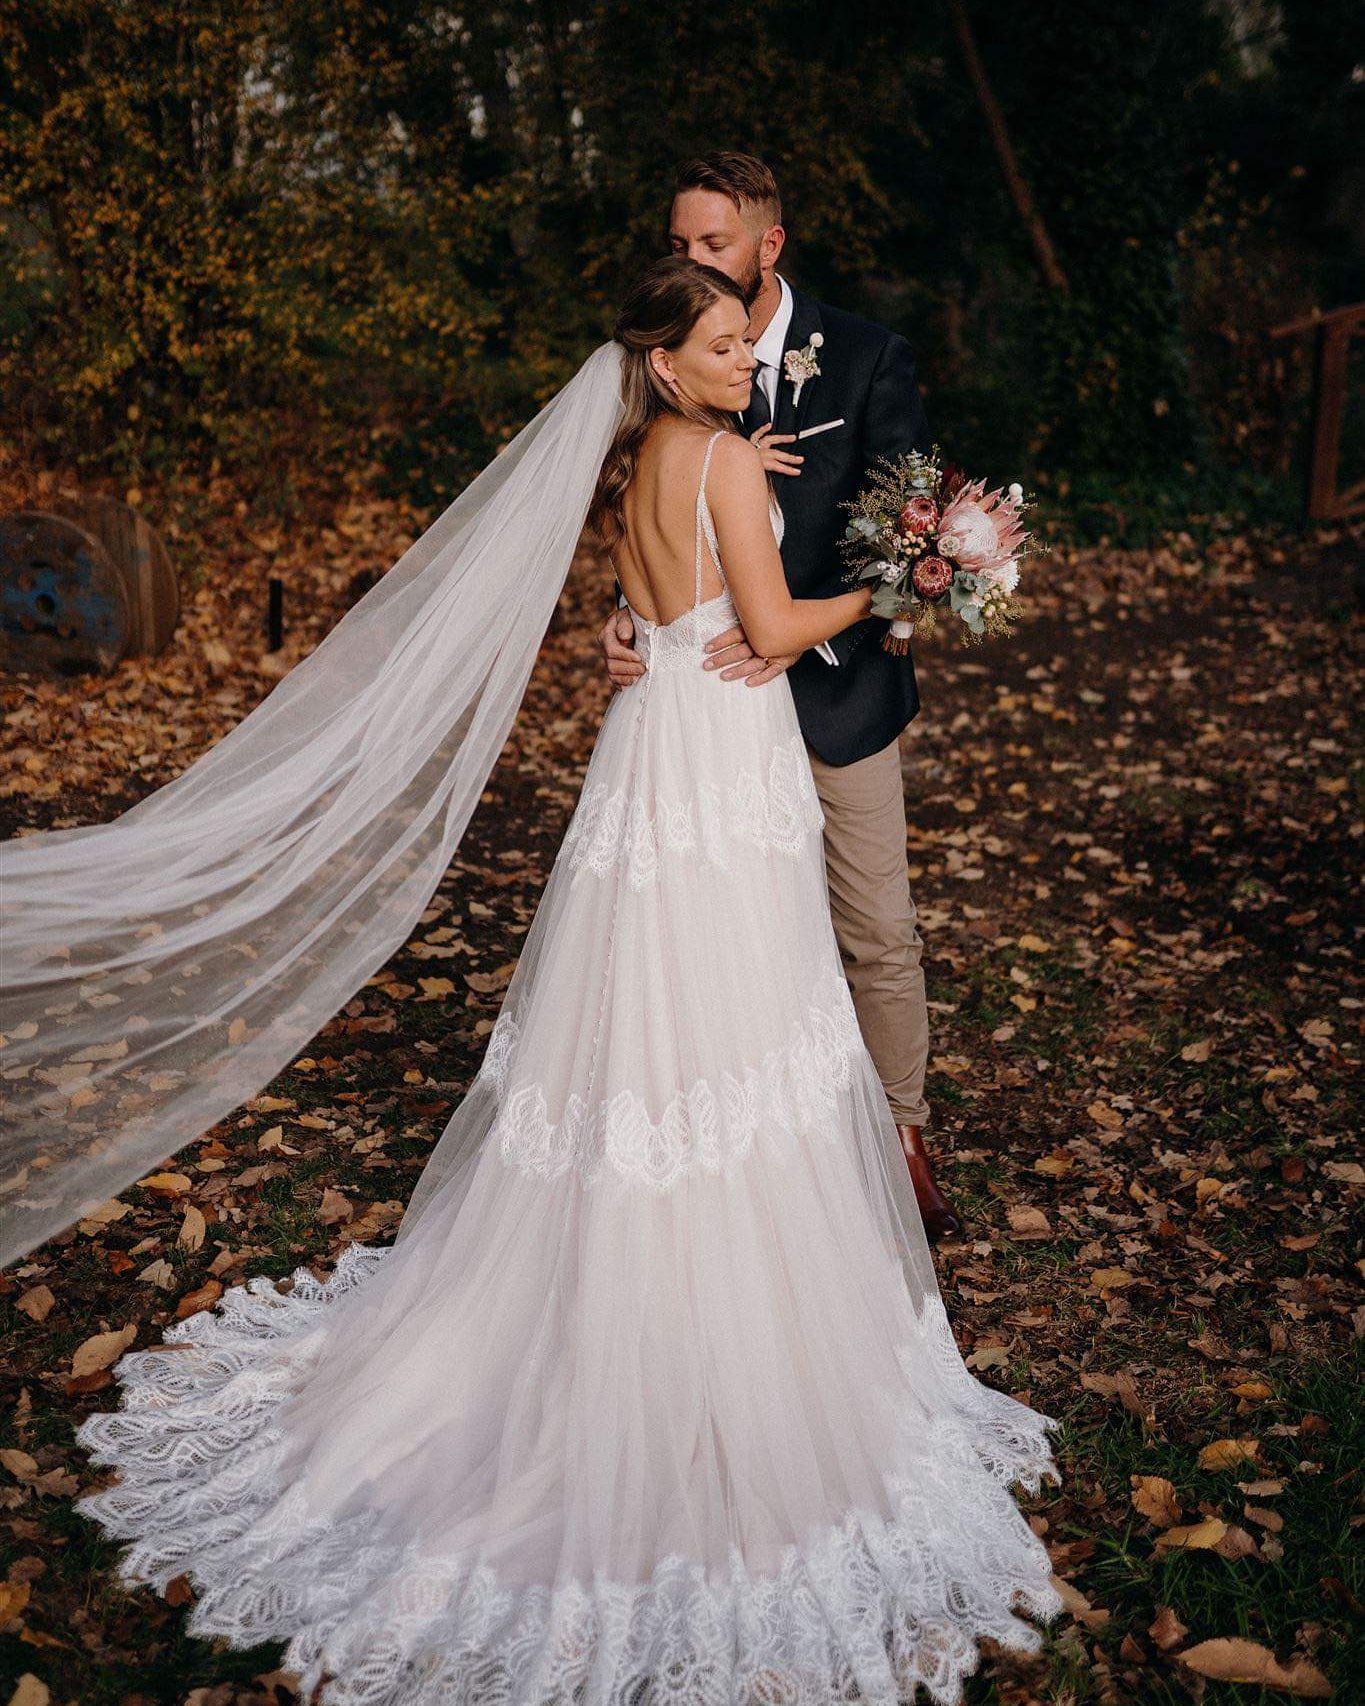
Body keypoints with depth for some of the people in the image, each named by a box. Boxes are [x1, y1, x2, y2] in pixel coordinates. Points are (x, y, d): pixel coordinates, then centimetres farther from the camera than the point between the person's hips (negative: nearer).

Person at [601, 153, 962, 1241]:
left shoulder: (868, 359, -7)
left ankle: (902, 1137, 27)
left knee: (880, 937, 7)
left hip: (837, 693, -2)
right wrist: (625, 618, -15)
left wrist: (801, 634, -25)